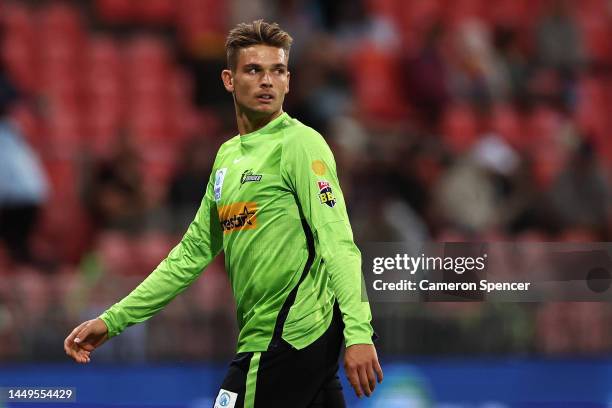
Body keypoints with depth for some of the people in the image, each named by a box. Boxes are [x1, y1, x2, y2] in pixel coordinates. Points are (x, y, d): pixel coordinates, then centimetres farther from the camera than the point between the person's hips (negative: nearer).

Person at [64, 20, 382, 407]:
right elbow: (193, 251, 21)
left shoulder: (301, 144, -8)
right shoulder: (227, 156, 16)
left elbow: (338, 243, -17)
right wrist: (112, 320, 18)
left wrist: (358, 333, -28)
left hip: (290, 340, -7)